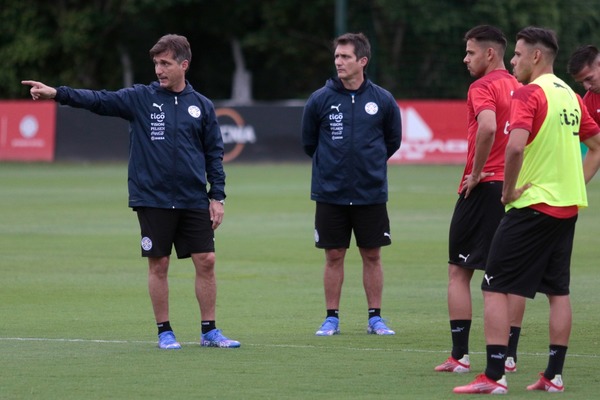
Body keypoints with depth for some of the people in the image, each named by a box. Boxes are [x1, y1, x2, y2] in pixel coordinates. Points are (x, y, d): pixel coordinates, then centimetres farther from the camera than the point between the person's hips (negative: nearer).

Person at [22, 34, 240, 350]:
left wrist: (217, 196, 2)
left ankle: (209, 332, 10)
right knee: (158, 265, 2)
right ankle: (164, 332, 13)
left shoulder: (201, 106, 6)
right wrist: (56, 94, -22)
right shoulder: (140, 98, 1)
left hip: (194, 202, 1)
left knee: (205, 262, -1)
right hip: (152, 200, -1)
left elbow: (214, 154, 9)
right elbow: (99, 100, -9)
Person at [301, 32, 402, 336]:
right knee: (334, 256, 4)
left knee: (372, 255, 6)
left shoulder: (383, 100, -2)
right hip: (330, 194, 0)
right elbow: (308, 142, 9)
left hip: (371, 194, 0)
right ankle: (332, 318, 12)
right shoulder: (320, 100, -3)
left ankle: (375, 317, 14)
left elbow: (393, 140, 12)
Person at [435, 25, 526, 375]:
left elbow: (488, 126, -28)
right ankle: (509, 356, 9)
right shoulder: (519, 89, 12)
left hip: (484, 187, -7)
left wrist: (477, 172, -17)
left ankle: (460, 355, -2)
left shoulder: (483, 87, -10)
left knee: (459, 271, 2)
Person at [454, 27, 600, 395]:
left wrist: (508, 191, -15)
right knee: (558, 290, 13)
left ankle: (494, 377, -10)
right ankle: (555, 375, 13)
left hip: (533, 206, -8)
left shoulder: (529, 95, -14)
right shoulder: (570, 96, 12)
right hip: (568, 206, 8)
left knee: (495, 288, -4)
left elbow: (515, 146, -28)